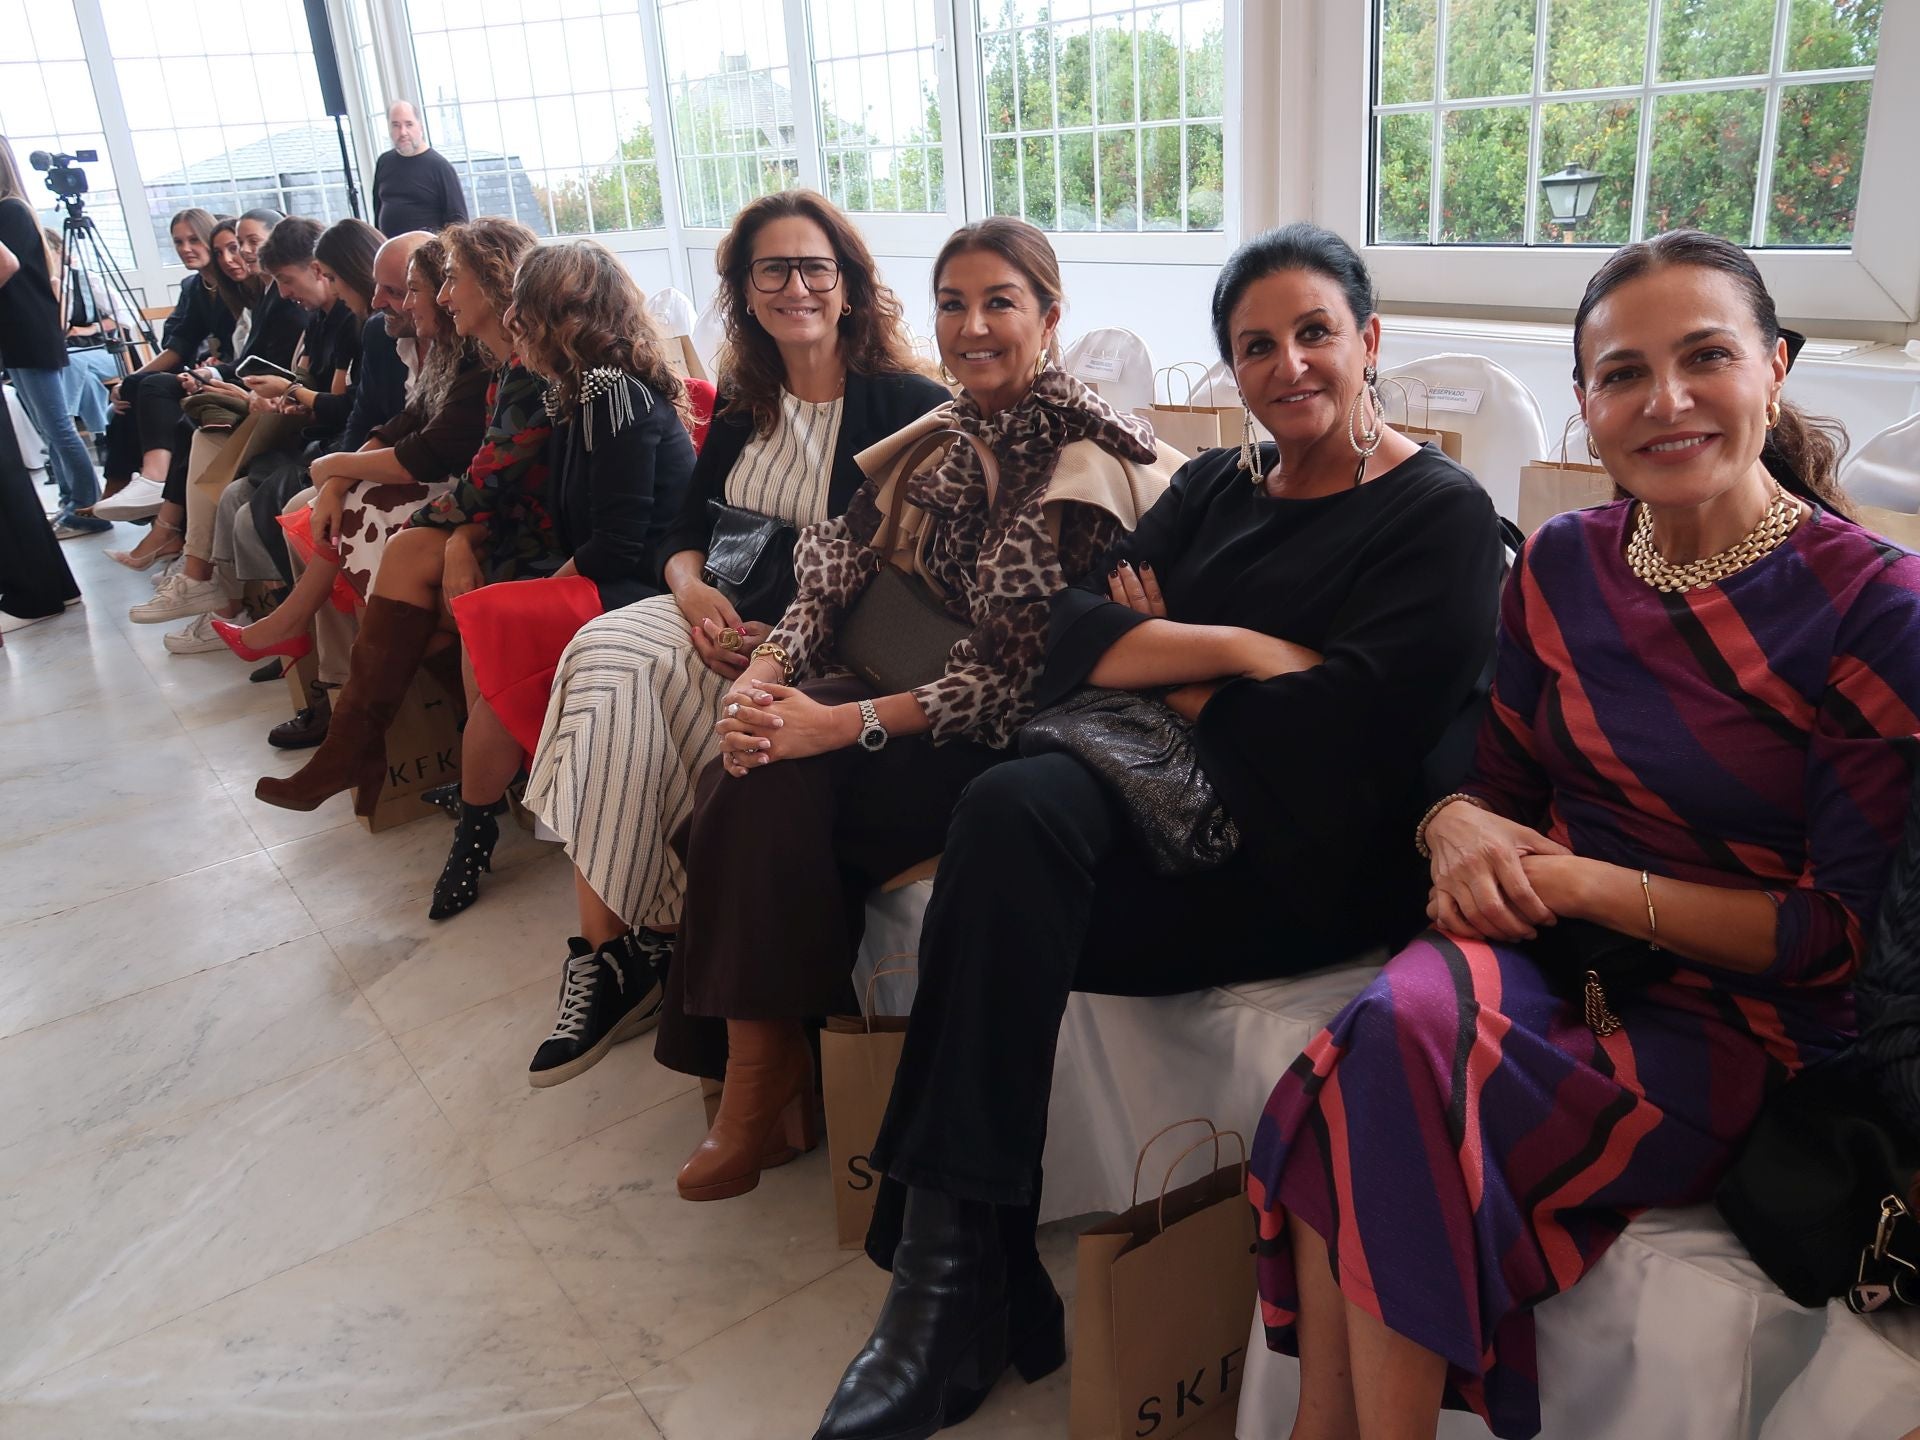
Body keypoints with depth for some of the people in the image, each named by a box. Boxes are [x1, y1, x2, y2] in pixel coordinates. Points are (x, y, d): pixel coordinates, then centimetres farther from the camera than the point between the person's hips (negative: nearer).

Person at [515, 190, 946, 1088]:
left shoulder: (905, 404, -4)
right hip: (727, 617, 6)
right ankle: (608, 946, -22)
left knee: (613, 674, -27)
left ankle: (615, 945, -10)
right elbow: (686, 527, 15)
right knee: (602, 653, -24)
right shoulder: (743, 405, 16)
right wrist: (693, 588, -9)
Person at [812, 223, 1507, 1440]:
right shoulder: (1212, 488, 18)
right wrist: (1233, 647, -12)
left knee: (1004, 904, -27)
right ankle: (974, 1286, -19)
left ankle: (958, 1270, -13)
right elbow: (1074, 639, 4)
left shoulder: (1442, 516, 0)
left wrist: (1163, 666, -3)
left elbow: (1336, 735, -14)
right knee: (1014, 808, -27)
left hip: (1319, 862, -5)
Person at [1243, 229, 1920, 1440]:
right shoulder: (1564, 565, 5)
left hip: (1735, 1023, -4)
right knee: (1399, 1021, -31)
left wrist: (1592, 884, -17)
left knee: (1390, 1081, -29)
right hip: (1541, 951, 4)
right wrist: (1456, 822, -11)